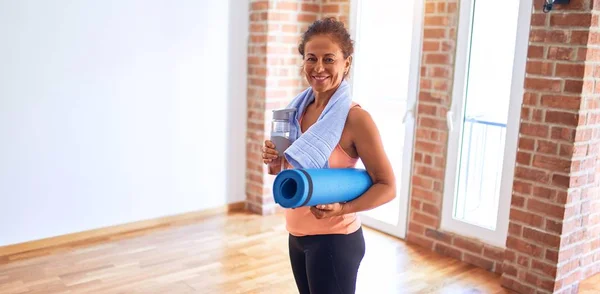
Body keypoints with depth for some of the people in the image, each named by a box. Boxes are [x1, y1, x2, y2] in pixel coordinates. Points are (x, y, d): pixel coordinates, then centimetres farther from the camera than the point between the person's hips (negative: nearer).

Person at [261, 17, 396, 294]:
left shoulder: (355, 118, -18)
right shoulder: (302, 109, 1)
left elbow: (387, 187, -14)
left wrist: (342, 209, -27)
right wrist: (276, 161, -6)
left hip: (334, 240, -7)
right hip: (298, 236, 7)